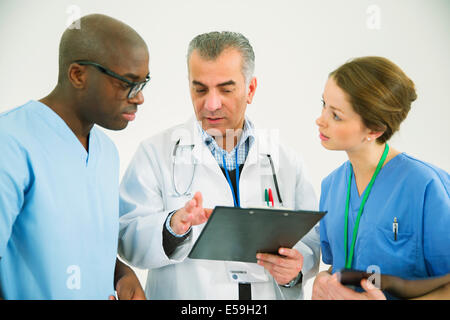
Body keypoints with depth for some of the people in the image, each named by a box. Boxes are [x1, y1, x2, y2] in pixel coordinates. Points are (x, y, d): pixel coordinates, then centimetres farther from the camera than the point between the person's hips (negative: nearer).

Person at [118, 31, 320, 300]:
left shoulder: (285, 160, 8)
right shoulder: (156, 153, 0)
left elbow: (311, 237, 8)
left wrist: (297, 267, -11)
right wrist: (173, 227, -24)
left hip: (270, 295, 2)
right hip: (185, 296, -1)